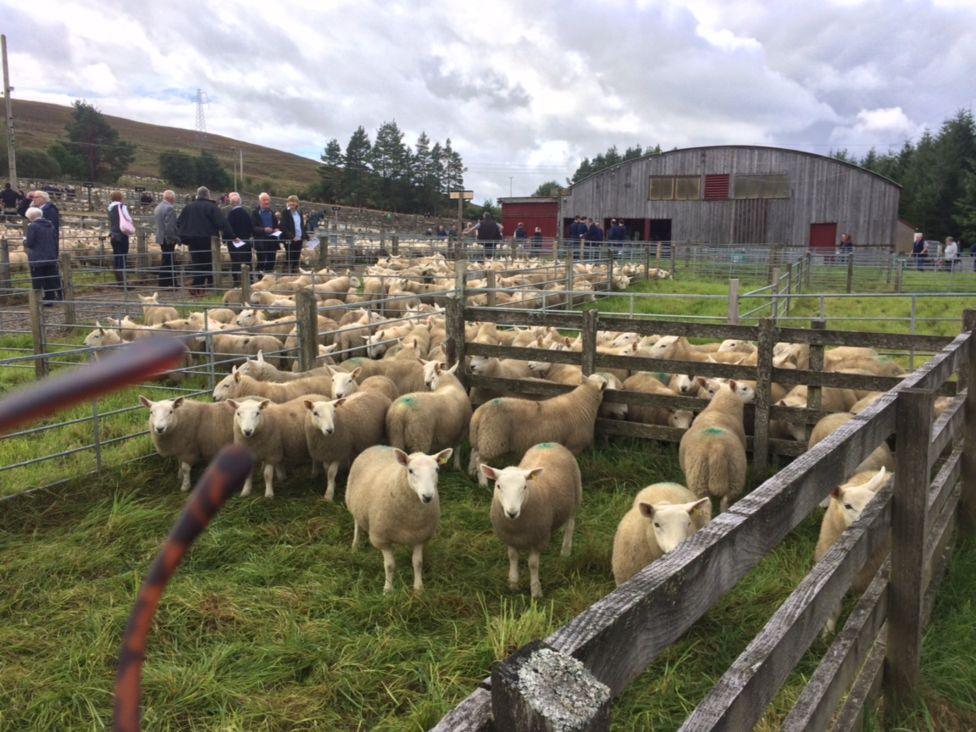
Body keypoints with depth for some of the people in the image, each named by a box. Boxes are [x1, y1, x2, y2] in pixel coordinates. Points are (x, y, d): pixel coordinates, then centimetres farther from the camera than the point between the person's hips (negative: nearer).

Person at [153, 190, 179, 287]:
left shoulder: (157, 207, 14)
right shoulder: (169, 208, -17)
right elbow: (170, 226, -22)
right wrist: (173, 239, -15)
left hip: (161, 237, 10)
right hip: (168, 239, -10)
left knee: (166, 260, 14)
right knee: (167, 261, -5)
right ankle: (165, 283, -3)